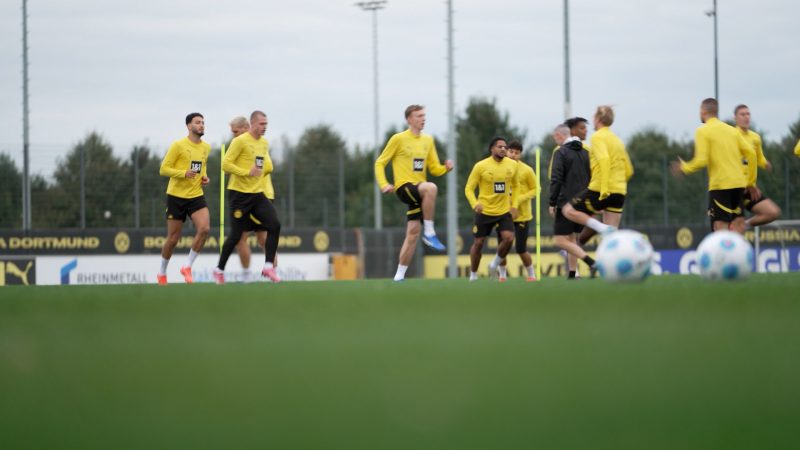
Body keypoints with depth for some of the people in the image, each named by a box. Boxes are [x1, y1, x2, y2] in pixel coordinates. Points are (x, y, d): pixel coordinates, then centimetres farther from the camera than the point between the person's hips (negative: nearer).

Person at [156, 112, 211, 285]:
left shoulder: (206, 148, 9)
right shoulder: (178, 145, -9)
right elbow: (163, 169, -10)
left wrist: (204, 177, 7)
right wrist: (184, 173, -23)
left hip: (196, 195, 4)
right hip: (177, 196, -4)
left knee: (204, 229, -20)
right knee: (173, 238, 3)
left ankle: (187, 266, -5)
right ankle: (162, 272, 25)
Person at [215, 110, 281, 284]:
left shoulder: (264, 143, 12)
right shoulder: (240, 141, -10)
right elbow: (226, 164, -16)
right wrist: (247, 172, -23)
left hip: (257, 194, 6)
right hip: (240, 194, -6)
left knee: (274, 225, -13)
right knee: (236, 235, -2)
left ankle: (268, 267, -9)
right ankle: (219, 270, 17)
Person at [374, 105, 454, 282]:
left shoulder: (428, 140, 14)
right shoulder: (399, 139, -2)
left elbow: (434, 169, 16)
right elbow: (380, 163, 2)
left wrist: (446, 168, -6)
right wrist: (384, 184, -12)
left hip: (419, 191, 6)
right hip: (404, 187, -6)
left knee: (413, 232, 0)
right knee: (431, 187, -36)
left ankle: (399, 276, 7)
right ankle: (429, 233, -28)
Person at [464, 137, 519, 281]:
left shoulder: (512, 165, 1)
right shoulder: (481, 166, -9)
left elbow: (515, 186, 17)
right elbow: (469, 188, -5)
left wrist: (514, 206, 8)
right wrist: (475, 204, -23)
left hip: (505, 211, 2)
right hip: (485, 211, -2)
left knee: (509, 238, -17)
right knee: (478, 242, 4)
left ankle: (495, 263, 10)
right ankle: (473, 274, 22)